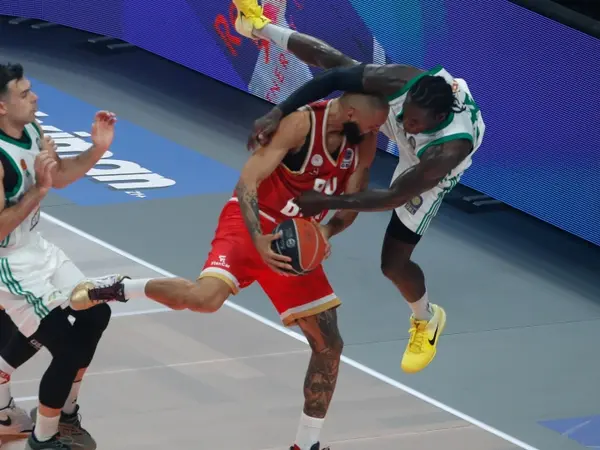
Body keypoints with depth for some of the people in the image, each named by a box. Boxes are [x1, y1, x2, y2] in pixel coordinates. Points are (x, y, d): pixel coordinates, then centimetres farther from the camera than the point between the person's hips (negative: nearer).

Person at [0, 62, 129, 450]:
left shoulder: (31, 130, -4)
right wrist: (38, 189, -33)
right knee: (68, 347, -8)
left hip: (35, 248, 9)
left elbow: (60, 176, 13)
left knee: (94, 315, 18)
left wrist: (97, 149, -3)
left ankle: (64, 413, 35)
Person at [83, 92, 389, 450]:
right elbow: (247, 183, -22)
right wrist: (258, 242, -34)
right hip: (250, 223, -7)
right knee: (205, 297, -34)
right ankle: (120, 289, -7)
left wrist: (326, 232, -16)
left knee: (329, 345, 5)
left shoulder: (364, 141, -3)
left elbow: (351, 207, 7)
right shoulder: (301, 123, -22)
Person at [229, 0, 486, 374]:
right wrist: (279, 113, -38)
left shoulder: (451, 149, -50)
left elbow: (394, 197, -39)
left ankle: (426, 320, 32)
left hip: (428, 167, -3)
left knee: (395, 263, -2)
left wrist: (327, 202, -39)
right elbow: (334, 79, -30)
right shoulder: (403, 82, -43)